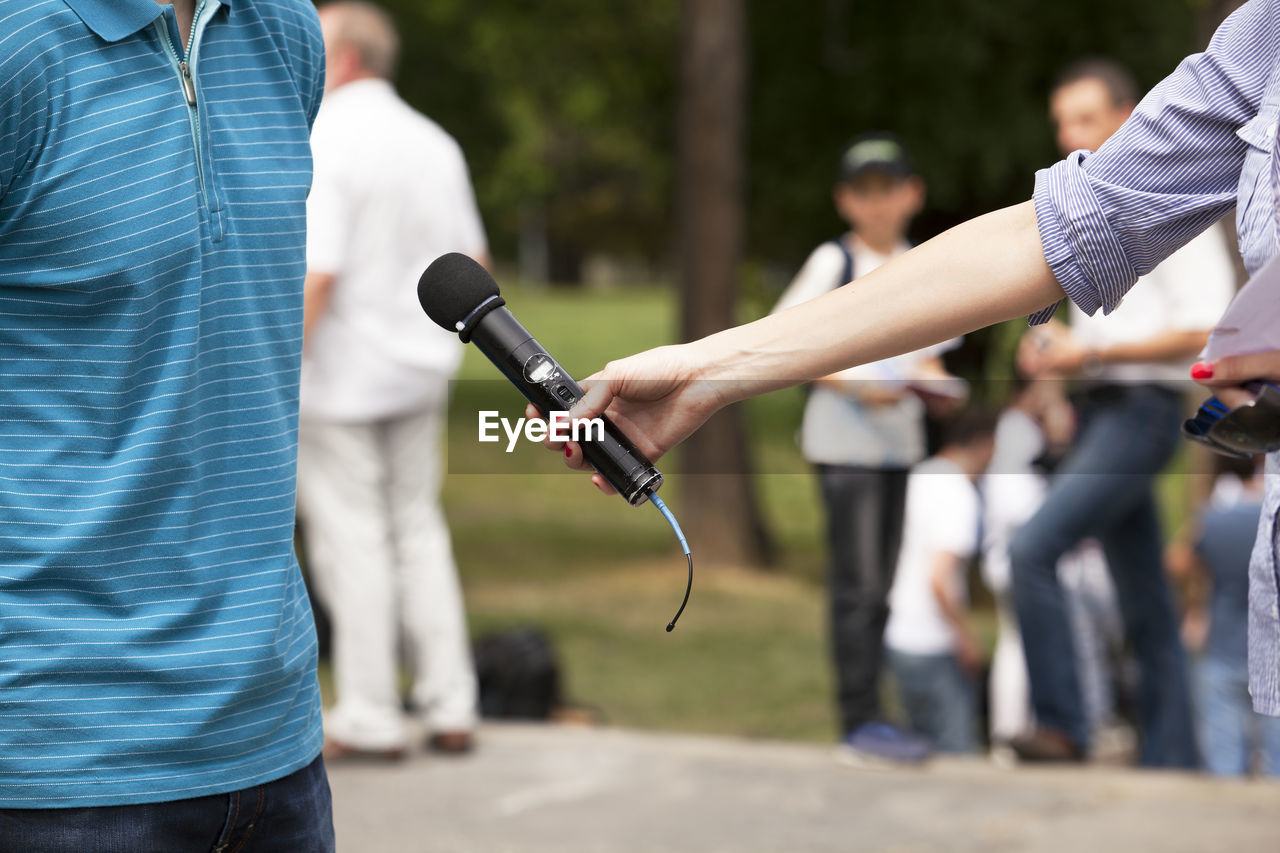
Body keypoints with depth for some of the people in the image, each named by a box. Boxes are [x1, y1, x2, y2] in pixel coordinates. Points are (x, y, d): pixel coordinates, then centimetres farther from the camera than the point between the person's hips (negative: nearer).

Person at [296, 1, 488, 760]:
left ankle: (370, 718, 6)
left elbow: (316, 273, -24)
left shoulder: (323, 146, -17)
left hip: (340, 376, -7)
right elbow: (473, 262, 12)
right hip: (420, 373, 7)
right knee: (418, 531, 14)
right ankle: (450, 710, 15)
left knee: (351, 540, 1)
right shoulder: (435, 143, 7)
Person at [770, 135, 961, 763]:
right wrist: (855, 385, -19)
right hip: (845, 442, -6)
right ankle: (859, 719, -5)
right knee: (857, 584, -8)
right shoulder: (832, 262, -6)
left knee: (879, 585, 10)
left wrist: (931, 377, -4)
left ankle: (869, 715, 15)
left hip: (899, 439, 6)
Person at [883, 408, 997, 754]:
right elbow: (940, 579, -25)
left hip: (899, 634, 9)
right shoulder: (960, 498, -16)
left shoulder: (918, 477, 8)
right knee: (956, 751, -5)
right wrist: (968, 639, -13)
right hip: (932, 648, -9)